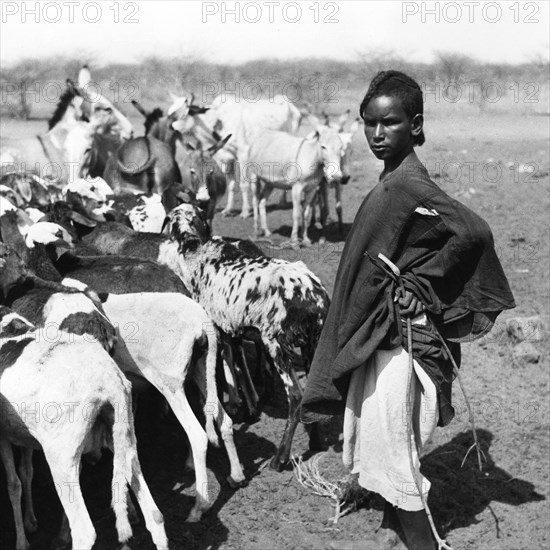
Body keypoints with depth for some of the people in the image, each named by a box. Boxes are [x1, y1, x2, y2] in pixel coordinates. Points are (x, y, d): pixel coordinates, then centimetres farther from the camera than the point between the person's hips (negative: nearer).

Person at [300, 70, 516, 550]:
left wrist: (419, 283, -21)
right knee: (379, 444, 19)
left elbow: (472, 232, -30)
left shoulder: (407, 185, -20)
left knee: (394, 449, 0)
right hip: (379, 335, 10)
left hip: (400, 339, -10)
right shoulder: (394, 182, 8)